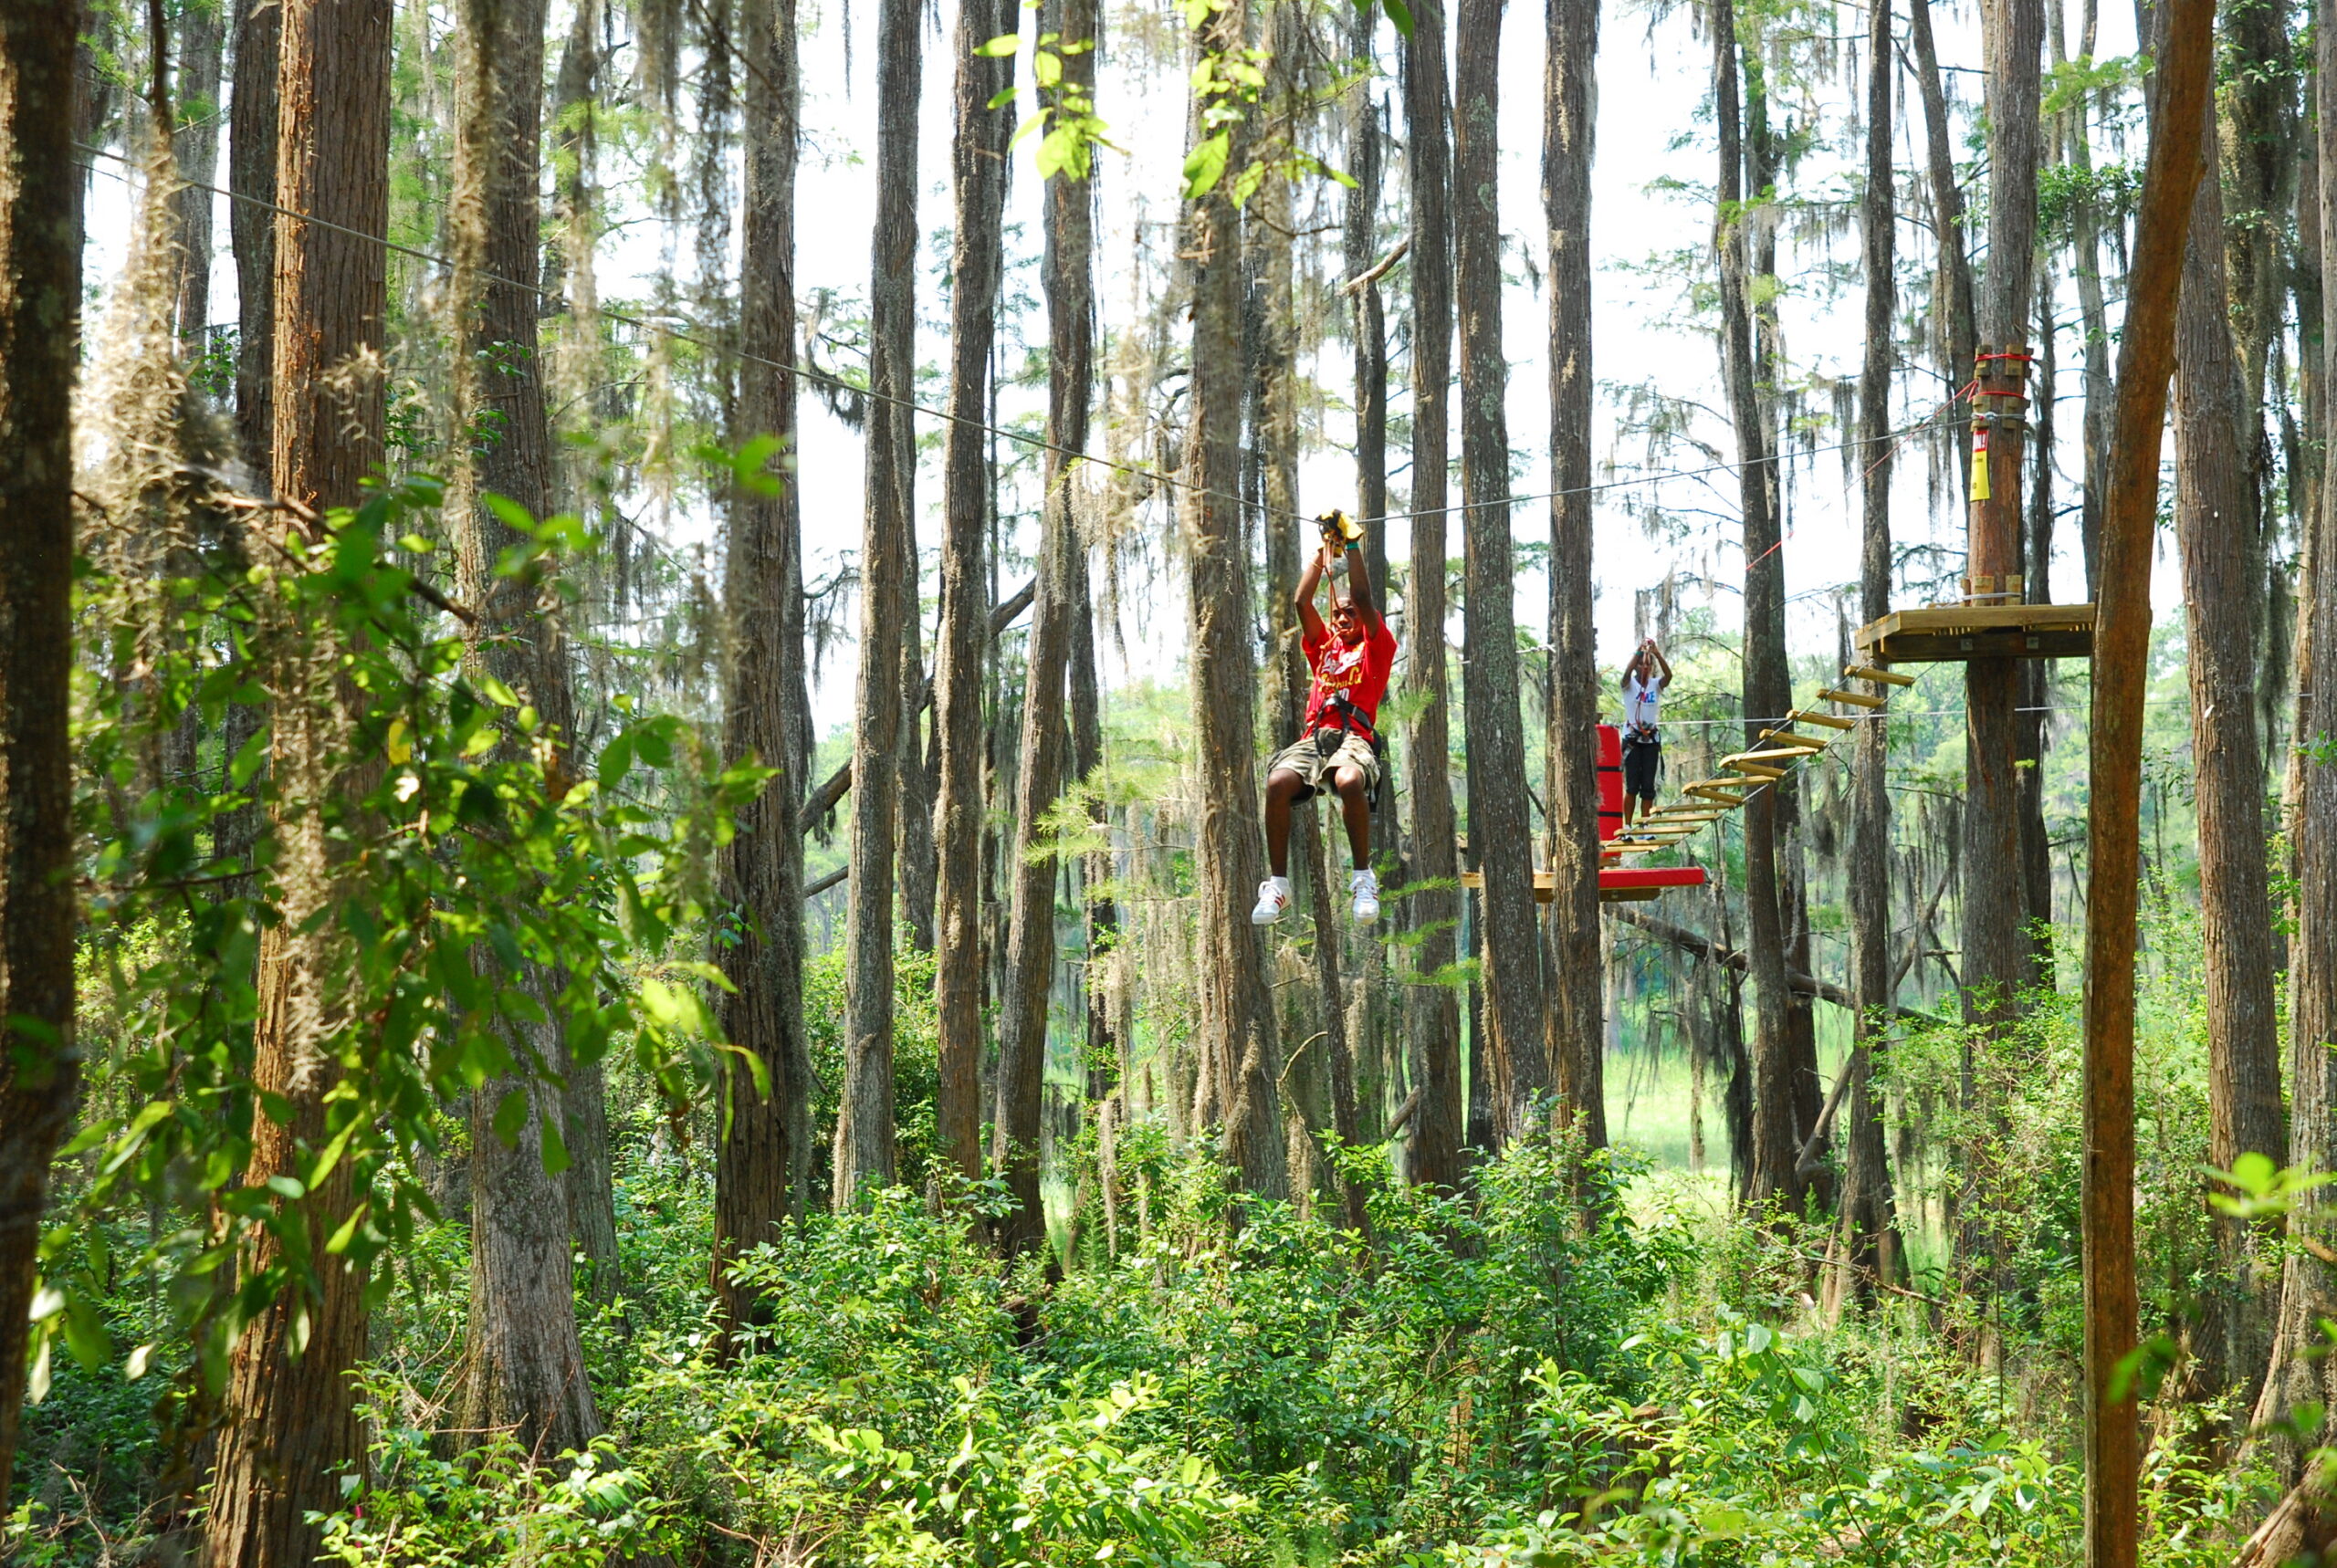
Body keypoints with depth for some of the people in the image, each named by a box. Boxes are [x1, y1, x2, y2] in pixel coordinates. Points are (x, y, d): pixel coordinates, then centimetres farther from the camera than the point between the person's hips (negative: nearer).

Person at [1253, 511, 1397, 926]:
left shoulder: (1376, 647, 16)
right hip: (1313, 737, 4)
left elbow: (1363, 598, 4)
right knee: (1278, 783, -30)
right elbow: (1303, 603, 18)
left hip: (1355, 738, -4)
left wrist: (1352, 544, 7)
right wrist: (1323, 553, 20)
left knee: (1349, 781, -40)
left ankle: (1363, 876, -25)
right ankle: (1278, 885, -24)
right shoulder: (1323, 646, 29)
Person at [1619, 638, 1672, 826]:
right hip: (1632, 739, -3)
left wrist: (1657, 654, -28)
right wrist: (1639, 652, -33)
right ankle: (1627, 826, 0)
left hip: (1651, 739, 3)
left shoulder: (1656, 684, 5)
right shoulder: (1630, 684, 0)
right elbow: (1627, 673, -23)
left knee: (1648, 786, 1)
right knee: (1632, 785, -6)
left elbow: (1668, 675, -16)